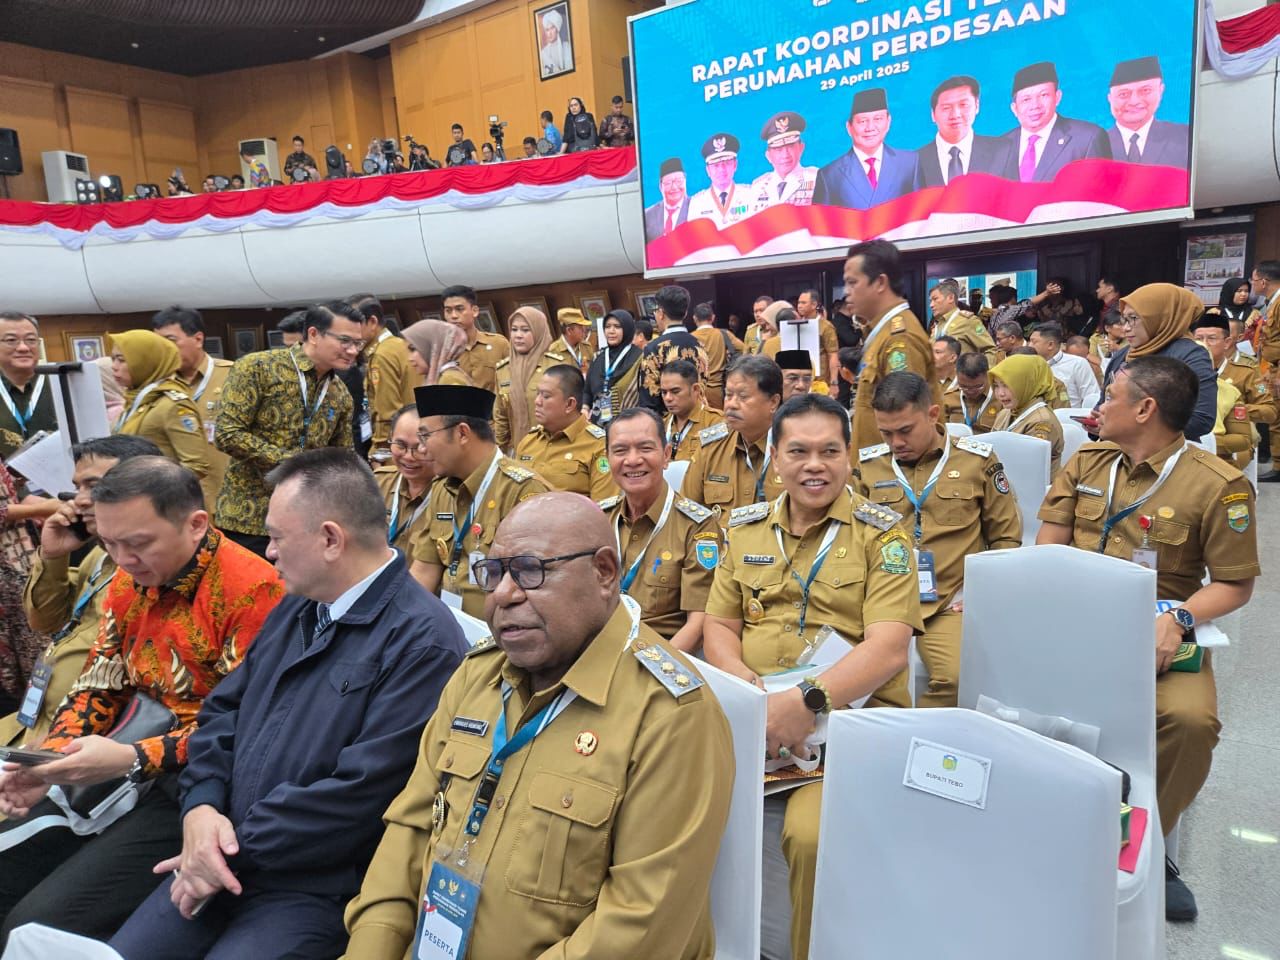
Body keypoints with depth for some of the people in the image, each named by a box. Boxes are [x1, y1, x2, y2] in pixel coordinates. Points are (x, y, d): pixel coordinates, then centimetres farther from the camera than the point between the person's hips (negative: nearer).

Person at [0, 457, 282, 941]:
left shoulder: (251, 589, -20)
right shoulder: (129, 580, 7)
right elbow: (98, 686, 12)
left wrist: (133, 759, -24)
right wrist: (46, 762, -4)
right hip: (116, 770, 8)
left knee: (40, 923, -15)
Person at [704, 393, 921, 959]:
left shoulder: (881, 535, 1)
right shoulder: (745, 529, 13)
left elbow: (888, 648, -9)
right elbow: (718, 627, 13)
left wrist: (808, 701, -24)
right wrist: (750, 688, -9)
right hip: (750, 713, 4)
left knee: (813, 833, -31)